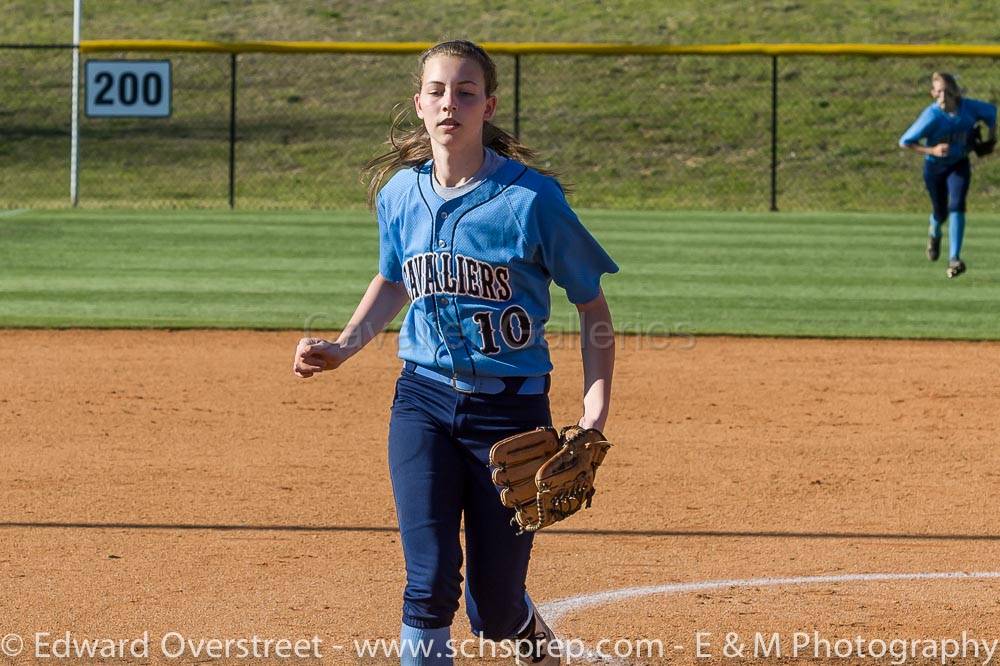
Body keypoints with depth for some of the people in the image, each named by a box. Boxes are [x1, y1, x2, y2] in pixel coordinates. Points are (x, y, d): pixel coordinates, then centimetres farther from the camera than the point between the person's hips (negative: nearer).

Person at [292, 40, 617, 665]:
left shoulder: (531, 198, -12)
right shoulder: (399, 192, 1)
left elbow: (592, 305, -4)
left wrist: (596, 410, -14)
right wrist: (344, 345, 6)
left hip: (511, 408, -3)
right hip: (423, 402, 3)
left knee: (494, 605, 4)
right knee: (430, 583, -12)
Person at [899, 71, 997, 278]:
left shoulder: (969, 108, -19)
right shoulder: (932, 116, -28)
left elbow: (991, 111, 5)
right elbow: (905, 142, -23)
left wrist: (991, 139, 1)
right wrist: (932, 150, -33)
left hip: (960, 164, 1)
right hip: (935, 167, -1)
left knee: (956, 206, -18)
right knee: (941, 212, 14)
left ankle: (954, 259, -18)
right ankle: (934, 234, 53)